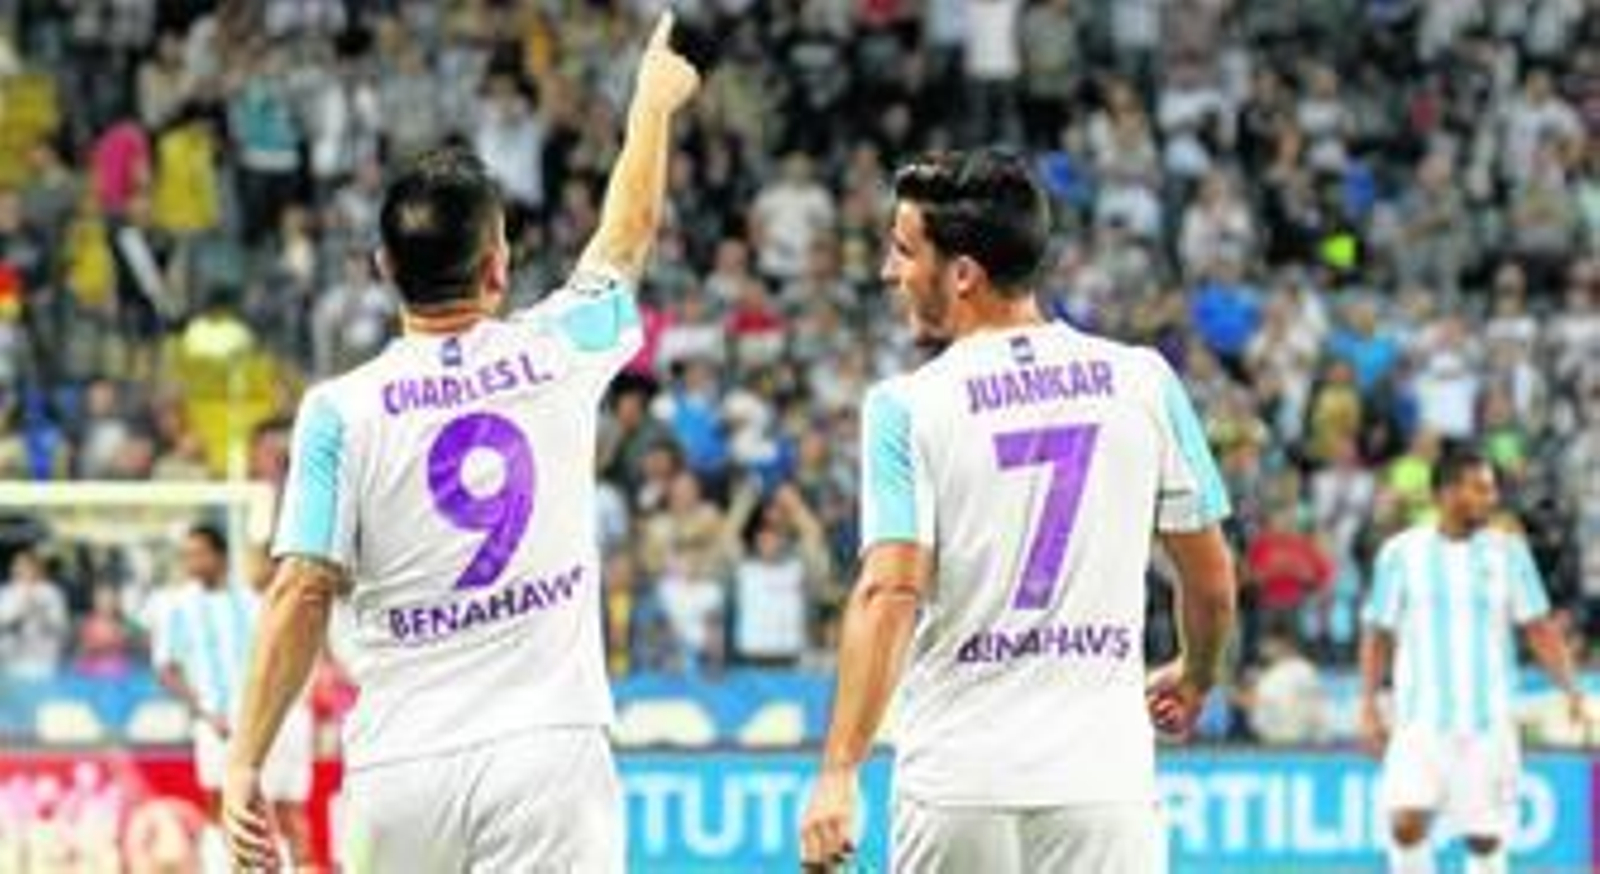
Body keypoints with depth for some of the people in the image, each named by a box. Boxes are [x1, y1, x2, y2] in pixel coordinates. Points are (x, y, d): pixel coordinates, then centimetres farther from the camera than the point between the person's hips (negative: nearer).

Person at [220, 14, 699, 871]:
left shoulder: (341, 410, 0)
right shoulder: (554, 356, 5)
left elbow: (302, 593, -7)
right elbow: (624, 239, 25)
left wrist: (245, 766, -4)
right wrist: (653, 103, 43)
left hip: (400, 769, 1)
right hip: (548, 751, -1)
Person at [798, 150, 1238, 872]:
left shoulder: (906, 406, -5)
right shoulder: (1143, 381, 4)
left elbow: (890, 590, -15)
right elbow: (1213, 578, 9)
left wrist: (839, 771, -18)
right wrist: (1196, 677, 30)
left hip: (954, 785, -1)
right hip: (1102, 775, 1)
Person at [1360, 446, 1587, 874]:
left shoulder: (1507, 551, 3)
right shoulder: (1401, 553, 1)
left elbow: (1540, 630, 5)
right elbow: (1378, 635, 7)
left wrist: (1572, 690, -6)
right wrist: (1368, 706, 1)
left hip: (1488, 722, 1)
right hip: (1420, 721, -1)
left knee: (1486, 838, 3)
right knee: (1406, 823, -16)